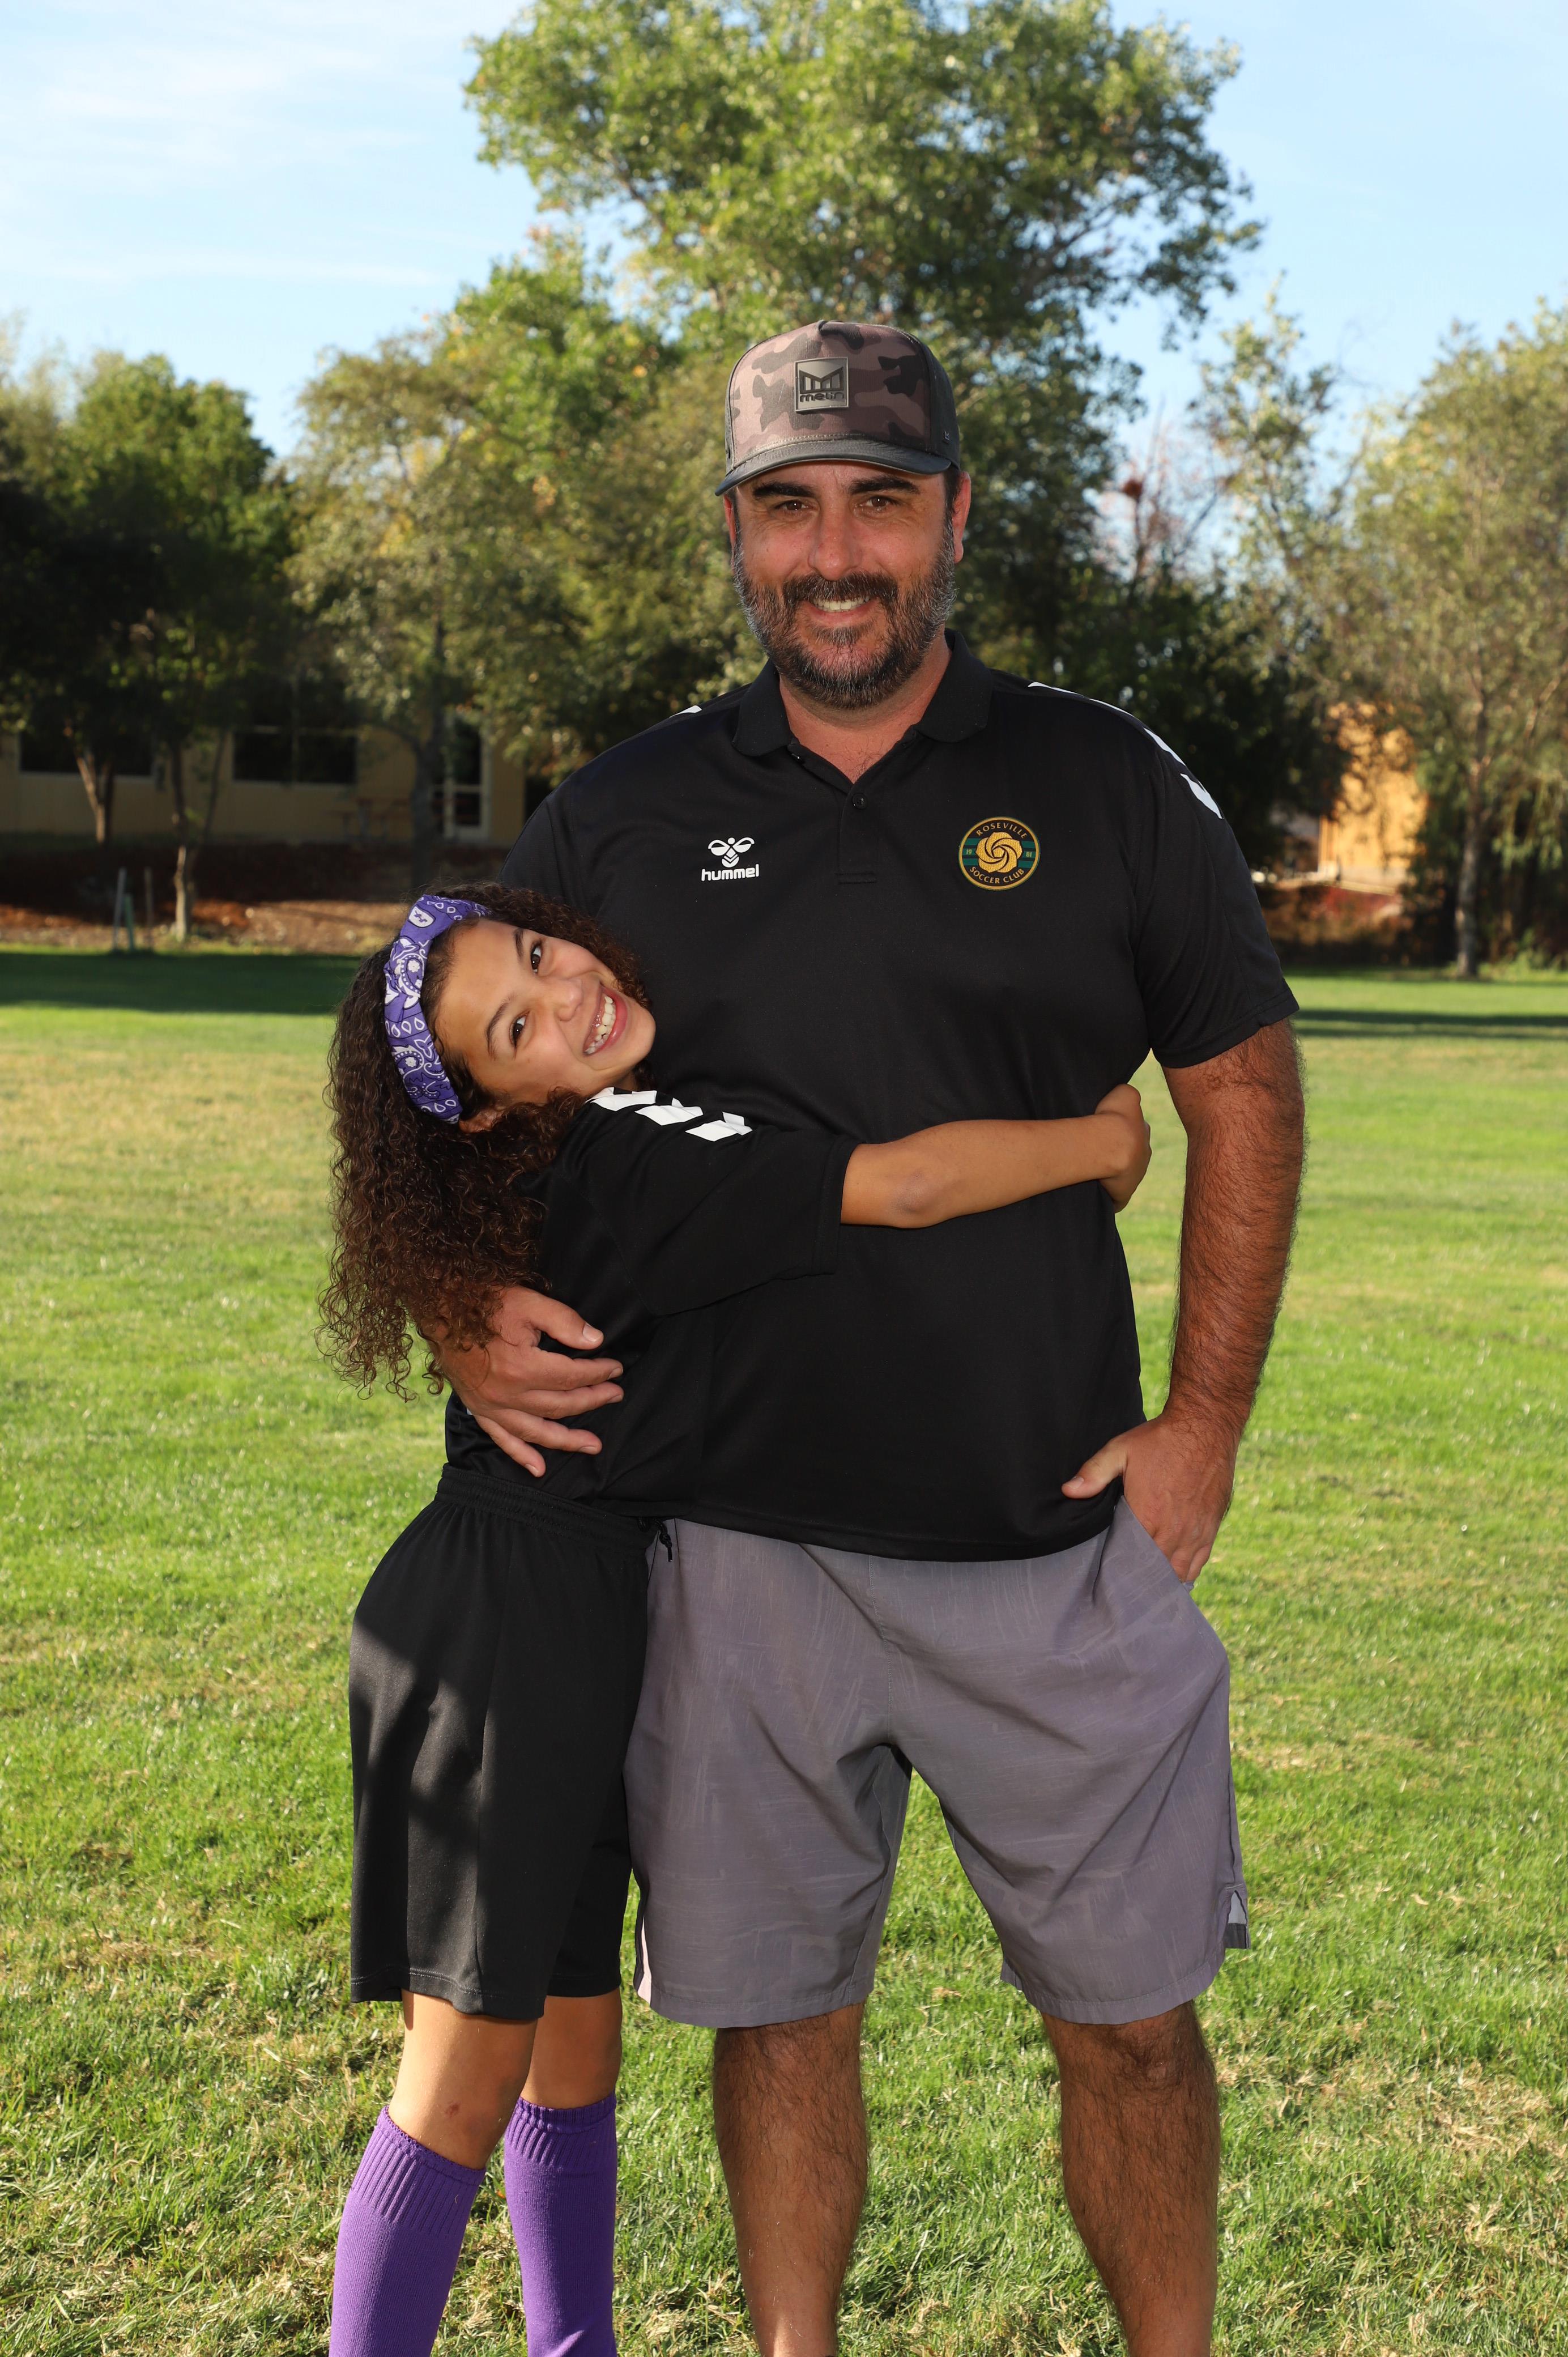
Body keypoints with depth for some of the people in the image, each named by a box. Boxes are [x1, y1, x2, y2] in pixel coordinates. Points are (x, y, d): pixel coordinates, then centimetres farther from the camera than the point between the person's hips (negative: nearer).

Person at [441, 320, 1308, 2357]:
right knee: (777, 2012, 13)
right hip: (741, 1543, 1)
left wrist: (1208, 1420, 1)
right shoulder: (622, 819, 5)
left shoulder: (1104, 785, 2)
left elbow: (1240, 1085, 7)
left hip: (1061, 1536, 0)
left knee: (1133, 2017, 9)